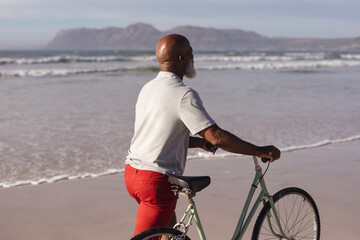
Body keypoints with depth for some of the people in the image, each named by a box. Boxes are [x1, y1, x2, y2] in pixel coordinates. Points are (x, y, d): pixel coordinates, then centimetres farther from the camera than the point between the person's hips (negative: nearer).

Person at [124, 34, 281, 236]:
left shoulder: (148, 88, 12)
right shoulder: (184, 94, -16)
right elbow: (217, 137, -22)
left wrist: (201, 142, 14)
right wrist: (260, 151, -11)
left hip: (133, 172, 9)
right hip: (157, 180, -9)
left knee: (169, 227, 28)